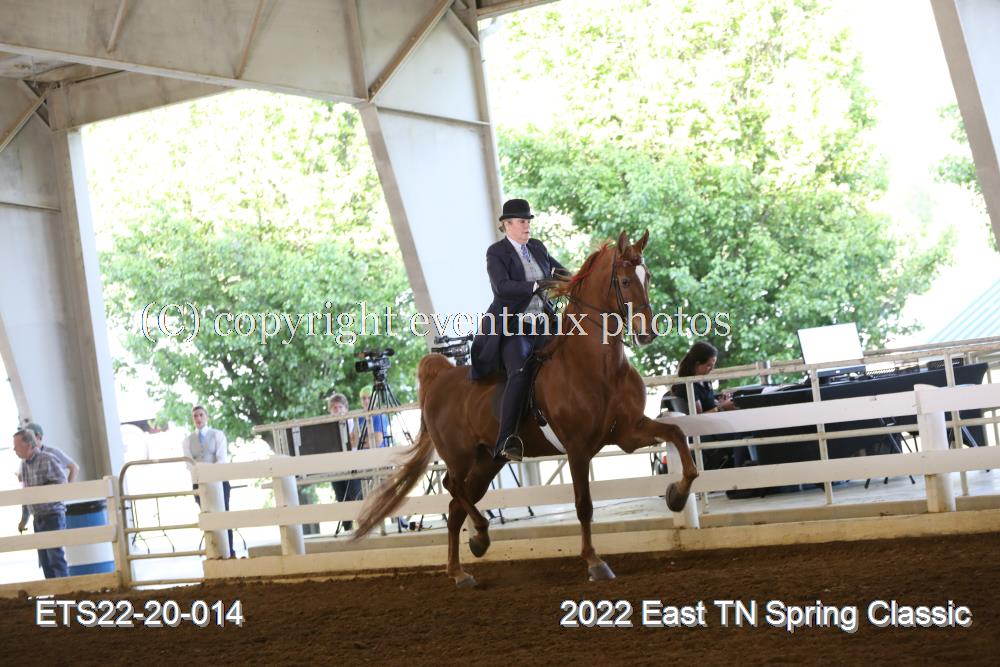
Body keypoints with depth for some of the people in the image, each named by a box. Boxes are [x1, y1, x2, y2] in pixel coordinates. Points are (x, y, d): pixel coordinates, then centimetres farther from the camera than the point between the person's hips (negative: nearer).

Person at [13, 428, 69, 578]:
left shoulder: (47, 460, -11)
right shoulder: (24, 464, 12)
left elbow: (62, 484, -14)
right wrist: (24, 519, 21)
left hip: (52, 515, -7)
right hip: (38, 519, 7)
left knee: (55, 556, -10)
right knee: (45, 561, 8)